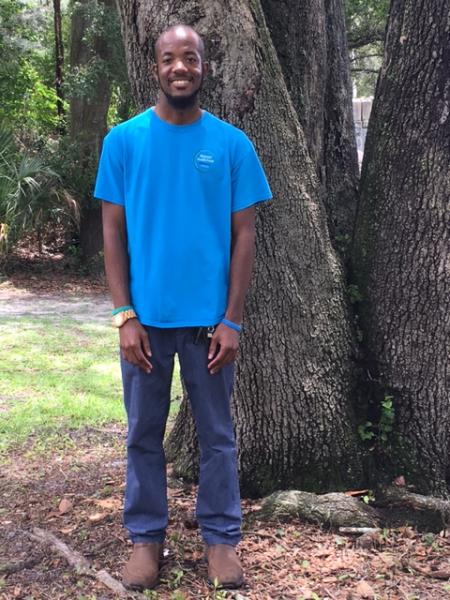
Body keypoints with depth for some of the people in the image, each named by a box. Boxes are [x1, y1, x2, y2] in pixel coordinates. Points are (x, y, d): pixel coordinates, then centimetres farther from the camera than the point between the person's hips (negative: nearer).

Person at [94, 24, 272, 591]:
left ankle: (221, 536, 24)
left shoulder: (232, 144, 0)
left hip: (210, 319, 0)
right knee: (144, 433, 10)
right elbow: (113, 233, 0)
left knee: (217, 433, 10)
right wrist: (125, 316, -8)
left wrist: (232, 320, -6)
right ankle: (146, 535, 26)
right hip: (146, 317, 0)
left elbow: (244, 237, 1)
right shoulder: (123, 140, 0)